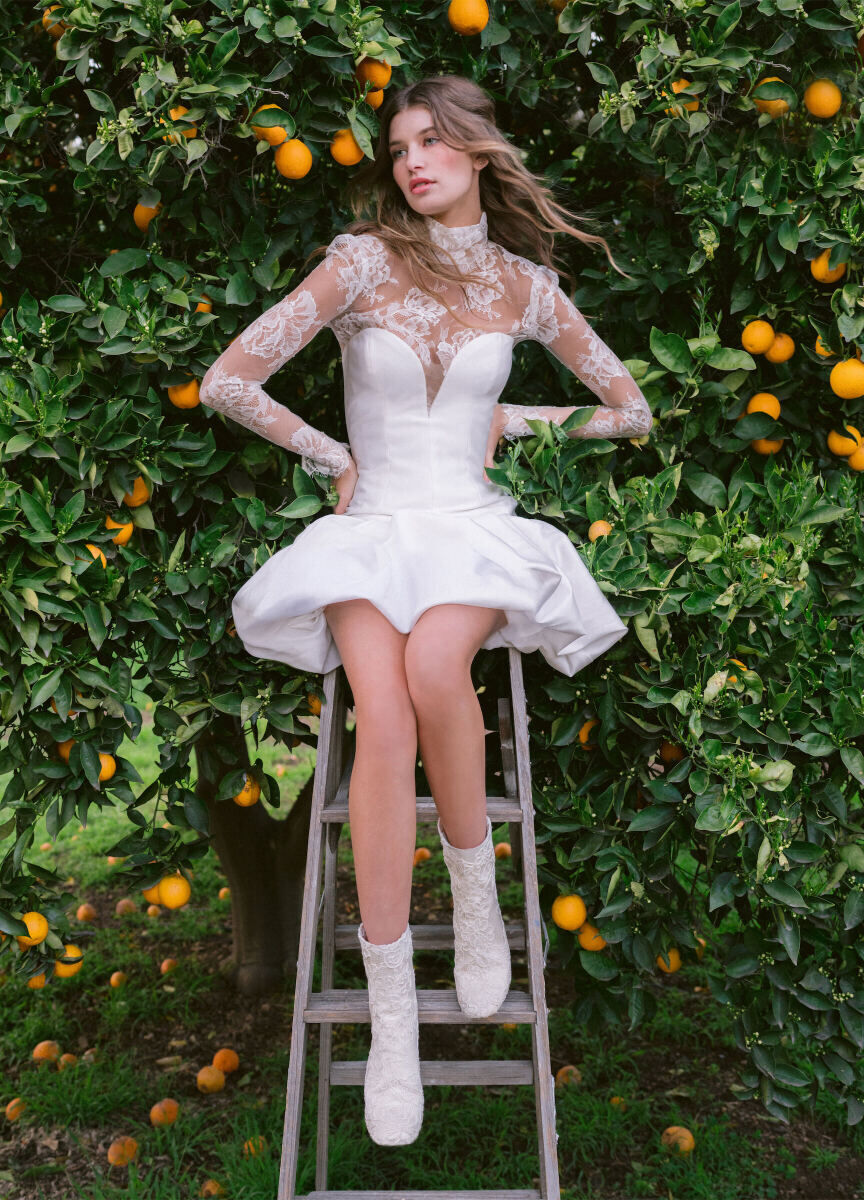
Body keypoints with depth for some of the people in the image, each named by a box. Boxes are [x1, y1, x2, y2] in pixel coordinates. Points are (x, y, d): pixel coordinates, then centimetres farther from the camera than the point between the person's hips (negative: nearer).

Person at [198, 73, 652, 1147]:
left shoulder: (524, 285, 8)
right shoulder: (365, 262, 0)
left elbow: (632, 412, 17)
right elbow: (226, 383, -5)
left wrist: (508, 421, 10)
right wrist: (338, 459, 0)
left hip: (473, 530, 1)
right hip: (368, 535, -1)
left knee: (433, 665, -34)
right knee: (385, 717, -28)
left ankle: (476, 894, -10)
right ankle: (391, 1015, -21)